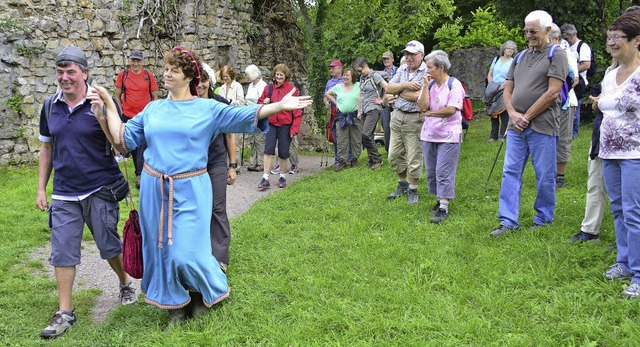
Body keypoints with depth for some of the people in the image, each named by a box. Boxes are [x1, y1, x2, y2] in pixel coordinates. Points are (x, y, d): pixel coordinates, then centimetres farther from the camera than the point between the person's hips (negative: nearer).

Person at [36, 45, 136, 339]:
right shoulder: (50, 106, 4)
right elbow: (47, 148, 14)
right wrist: (41, 188, 12)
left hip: (100, 190, -3)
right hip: (64, 194, 4)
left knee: (109, 245, 10)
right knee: (62, 251, 4)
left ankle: (126, 284, 38)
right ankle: (65, 313, 16)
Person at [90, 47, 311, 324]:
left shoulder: (208, 108, 0)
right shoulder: (153, 109, 11)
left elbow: (244, 115, -9)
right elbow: (123, 138, 13)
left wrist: (280, 105, -19)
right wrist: (108, 106, 9)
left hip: (189, 190, -4)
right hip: (154, 190, 4)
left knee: (186, 252, -6)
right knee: (161, 248, 11)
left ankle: (208, 290, 27)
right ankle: (176, 306, 30)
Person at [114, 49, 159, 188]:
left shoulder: (149, 75, -1)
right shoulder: (122, 75, 0)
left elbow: (155, 96, 6)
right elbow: (118, 96, 6)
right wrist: (121, 112, -1)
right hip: (128, 116, 2)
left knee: (143, 144, -6)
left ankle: (140, 175, -4)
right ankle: (140, 170, 26)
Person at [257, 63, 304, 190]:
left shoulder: (292, 89, -2)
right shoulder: (269, 88, 6)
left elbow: (297, 110, -3)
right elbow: (260, 102, 16)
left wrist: (294, 128, -9)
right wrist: (264, 103, -8)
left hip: (285, 125, -2)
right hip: (271, 124, 2)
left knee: (283, 152, 4)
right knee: (268, 149, -8)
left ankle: (283, 177, 22)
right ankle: (265, 179, -5)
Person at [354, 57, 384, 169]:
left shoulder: (374, 76, -8)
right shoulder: (362, 78, 17)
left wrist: (381, 100, -10)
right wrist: (359, 111, 18)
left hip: (373, 109, -8)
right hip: (364, 110, 8)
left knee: (366, 135, -17)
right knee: (368, 137, 7)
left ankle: (377, 159, -7)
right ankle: (372, 161, 12)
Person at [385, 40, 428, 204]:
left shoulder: (427, 73, -12)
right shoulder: (401, 70, 9)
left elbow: (418, 96, -22)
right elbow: (388, 89, 1)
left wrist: (397, 90, -8)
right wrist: (405, 85, -15)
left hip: (415, 119, -6)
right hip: (397, 115, 7)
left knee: (414, 158, 2)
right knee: (394, 156, 14)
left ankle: (413, 190, 19)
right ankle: (403, 184, 34)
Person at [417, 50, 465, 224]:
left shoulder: (454, 84, -7)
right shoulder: (430, 84, 10)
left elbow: (451, 110, -18)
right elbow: (423, 107, -2)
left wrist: (429, 113, -7)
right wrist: (426, 85, -6)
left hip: (448, 136, -6)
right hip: (429, 134, 6)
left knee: (444, 172, -7)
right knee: (431, 172, 11)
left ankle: (444, 209, -4)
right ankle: (439, 200, 25)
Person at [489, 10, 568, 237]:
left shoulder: (557, 55, -4)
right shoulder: (521, 56, 16)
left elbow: (552, 93, -13)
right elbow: (508, 90, 15)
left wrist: (527, 117, -10)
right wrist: (513, 113, -4)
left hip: (542, 126, -6)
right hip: (516, 126, 6)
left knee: (544, 175, 4)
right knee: (510, 172, 3)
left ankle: (544, 218, 20)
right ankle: (508, 220, 7)